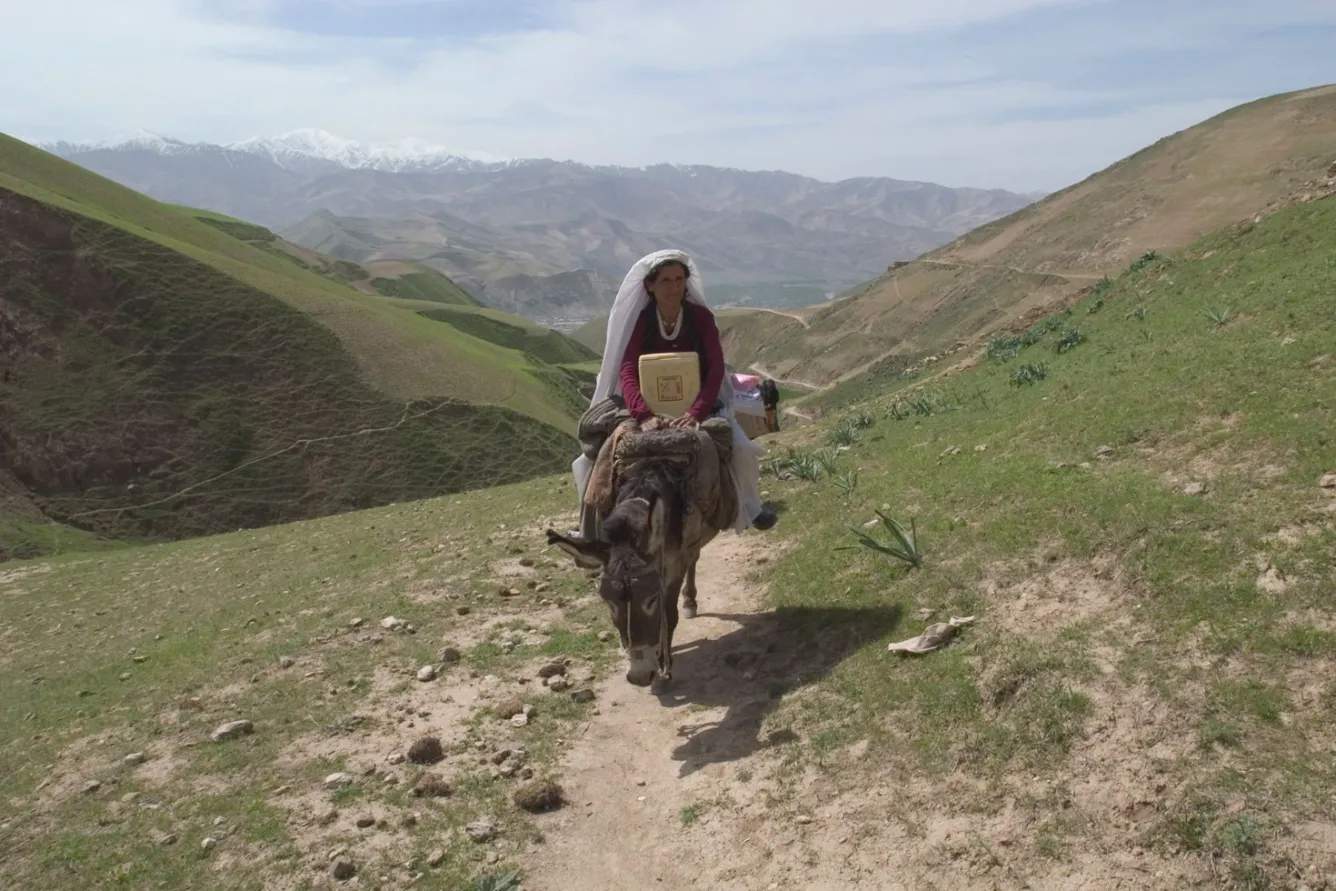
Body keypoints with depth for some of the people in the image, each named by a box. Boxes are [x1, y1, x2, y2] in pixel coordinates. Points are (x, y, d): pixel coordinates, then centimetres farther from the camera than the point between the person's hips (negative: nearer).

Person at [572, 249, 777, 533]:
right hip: (650, 406, 0)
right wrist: (644, 414, -42)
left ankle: (749, 507, 11)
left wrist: (696, 413, -38)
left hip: (698, 403, 0)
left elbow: (716, 368, -21)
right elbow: (628, 372, -23)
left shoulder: (701, 317, -10)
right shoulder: (639, 320, -10)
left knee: (742, 450, -20)